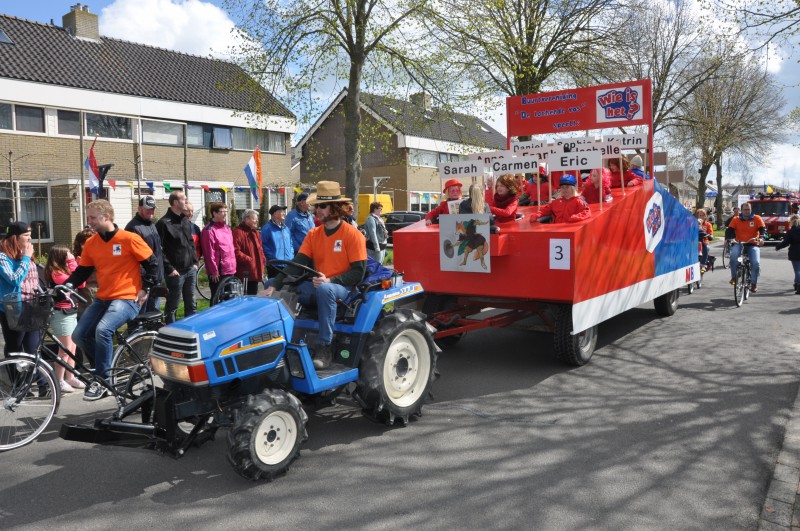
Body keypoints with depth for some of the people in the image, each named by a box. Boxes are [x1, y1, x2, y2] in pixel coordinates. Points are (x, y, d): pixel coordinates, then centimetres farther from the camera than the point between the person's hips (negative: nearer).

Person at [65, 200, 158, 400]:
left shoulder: (129, 239, -10)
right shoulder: (90, 243, 7)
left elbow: (152, 263, -4)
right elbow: (82, 271, 13)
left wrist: (145, 288, -6)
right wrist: (66, 285, -3)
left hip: (127, 298, -7)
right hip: (103, 299, 7)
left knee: (103, 330, -29)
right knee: (79, 335, -5)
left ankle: (102, 380, -13)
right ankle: (105, 368, 17)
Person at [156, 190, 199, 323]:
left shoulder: (186, 221, 14)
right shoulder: (164, 223, -10)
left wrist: (195, 262, 11)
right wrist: (169, 269, -16)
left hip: (191, 270, 7)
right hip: (176, 272, -7)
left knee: (191, 304, 14)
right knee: (172, 306, 2)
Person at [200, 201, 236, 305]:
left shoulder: (226, 228, 15)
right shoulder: (209, 230, -12)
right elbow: (209, 253, -15)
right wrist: (214, 271, -15)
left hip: (230, 270, 8)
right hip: (218, 273, -8)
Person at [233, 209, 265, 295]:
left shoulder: (255, 232, 18)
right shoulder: (238, 232, -11)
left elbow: (260, 250, 22)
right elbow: (236, 252, -19)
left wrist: (262, 268, 12)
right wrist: (248, 260, -18)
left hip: (255, 272, 8)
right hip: (243, 273, -8)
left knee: (253, 294, 13)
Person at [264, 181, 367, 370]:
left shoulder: (352, 234, -6)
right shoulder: (314, 234, 10)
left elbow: (358, 272, -11)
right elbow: (297, 263, 1)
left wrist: (330, 280, -24)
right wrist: (275, 285, -13)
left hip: (343, 288, -6)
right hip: (317, 287, 6)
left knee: (324, 289, -39)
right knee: (285, 292, -14)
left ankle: (324, 347, -30)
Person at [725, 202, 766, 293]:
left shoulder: (757, 219, 3)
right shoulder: (736, 220, 5)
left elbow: (763, 229, -5)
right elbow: (729, 230, -2)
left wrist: (761, 238, -25)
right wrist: (727, 239, -22)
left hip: (753, 245, 0)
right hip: (739, 244, 0)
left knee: (756, 263, -19)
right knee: (733, 255, -32)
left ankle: (754, 283, -1)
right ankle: (734, 277, -18)